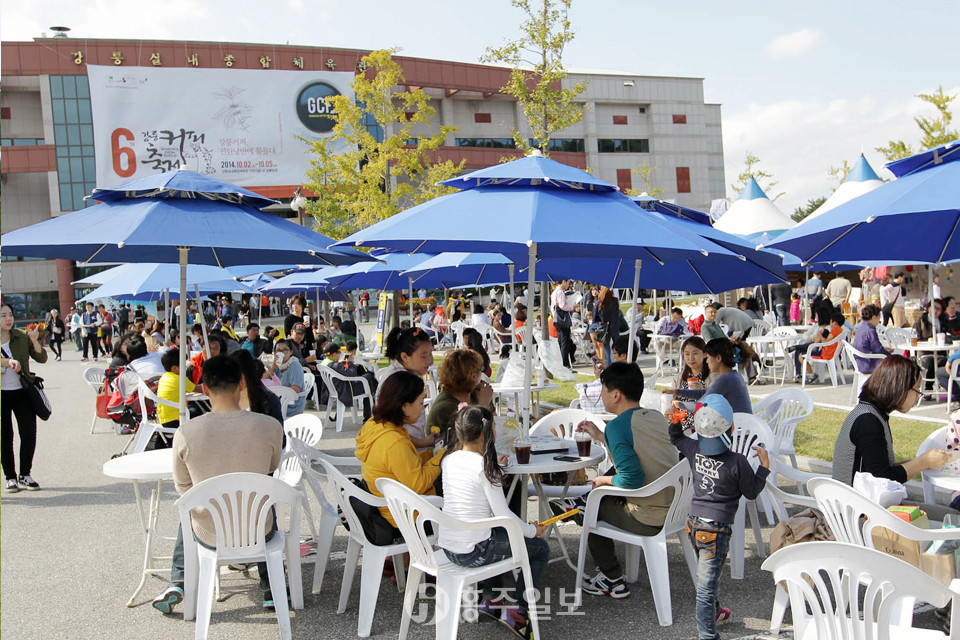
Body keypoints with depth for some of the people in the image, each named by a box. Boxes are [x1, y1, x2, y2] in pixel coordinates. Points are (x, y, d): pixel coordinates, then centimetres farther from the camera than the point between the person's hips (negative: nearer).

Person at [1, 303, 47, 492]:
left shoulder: (21, 338, 1)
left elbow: (41, 358, -1)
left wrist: (35, 341, -17)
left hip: (22, 392, 1)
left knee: (29, 435, -1)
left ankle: (25, 475, 13)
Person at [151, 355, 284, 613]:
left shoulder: (185, 434, -19)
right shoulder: (269, 427, -20)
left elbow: (182, 487, -1)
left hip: (209, 536, 1)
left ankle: (178, 581, 31)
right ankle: (270, 588, 36)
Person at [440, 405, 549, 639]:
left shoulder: (449, 459, 2)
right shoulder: (484, 466, -18)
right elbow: (503, 513, -15)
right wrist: (532, 530, -1)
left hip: (447, 546, 8)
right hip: (473, 552, -8)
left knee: (498, 534, 39)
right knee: (541, 548, 10)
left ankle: (491, 599, 39)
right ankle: (516, 610, 10)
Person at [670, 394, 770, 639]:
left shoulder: (694, 450, -5)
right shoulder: (737, 462, -19)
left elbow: (676, 438, 18)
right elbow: (751, 492, -3)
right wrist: (764, 465, 4)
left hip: (693, 523, 7)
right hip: (716, 529, -6)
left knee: (707, 575, 28)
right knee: (706, 585, -1)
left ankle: (714, 611, 49)